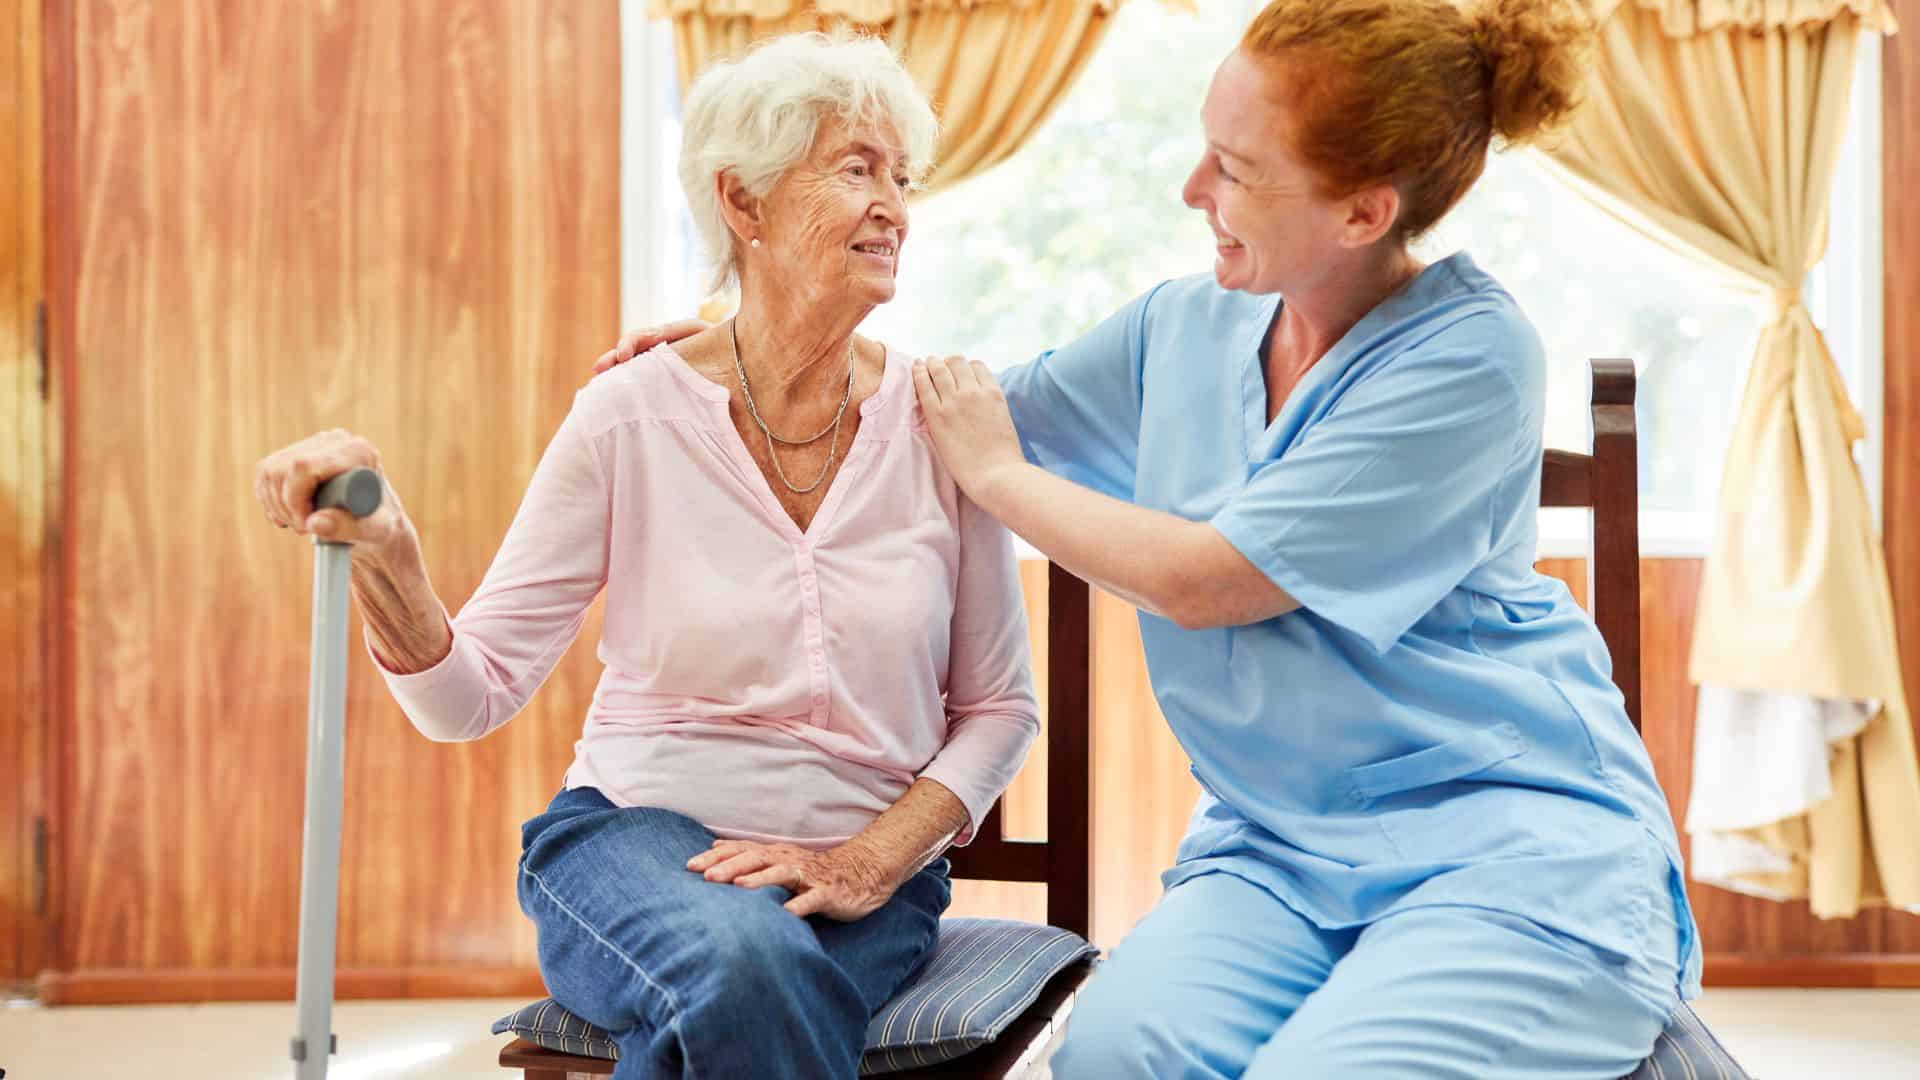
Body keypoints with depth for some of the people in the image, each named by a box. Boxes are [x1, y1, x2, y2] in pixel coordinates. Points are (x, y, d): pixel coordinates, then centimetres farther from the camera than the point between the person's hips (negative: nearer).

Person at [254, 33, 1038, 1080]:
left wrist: (869, 862, -9)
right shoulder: (632, 417, -5)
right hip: (634, 833, -1)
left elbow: (999, 707, 5)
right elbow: (473, 693, -6)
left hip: (859, 869, 1)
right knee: (744, 973, -35)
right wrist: (384, 554, -25)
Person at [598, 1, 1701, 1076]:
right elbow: (986, 410, 25)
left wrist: (994, 472, -2)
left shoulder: (1471, 355, -13)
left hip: (1508, 826, -4)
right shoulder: (1186, 326, 9)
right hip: (1279, 840, 5)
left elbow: (1200, 579, -15)